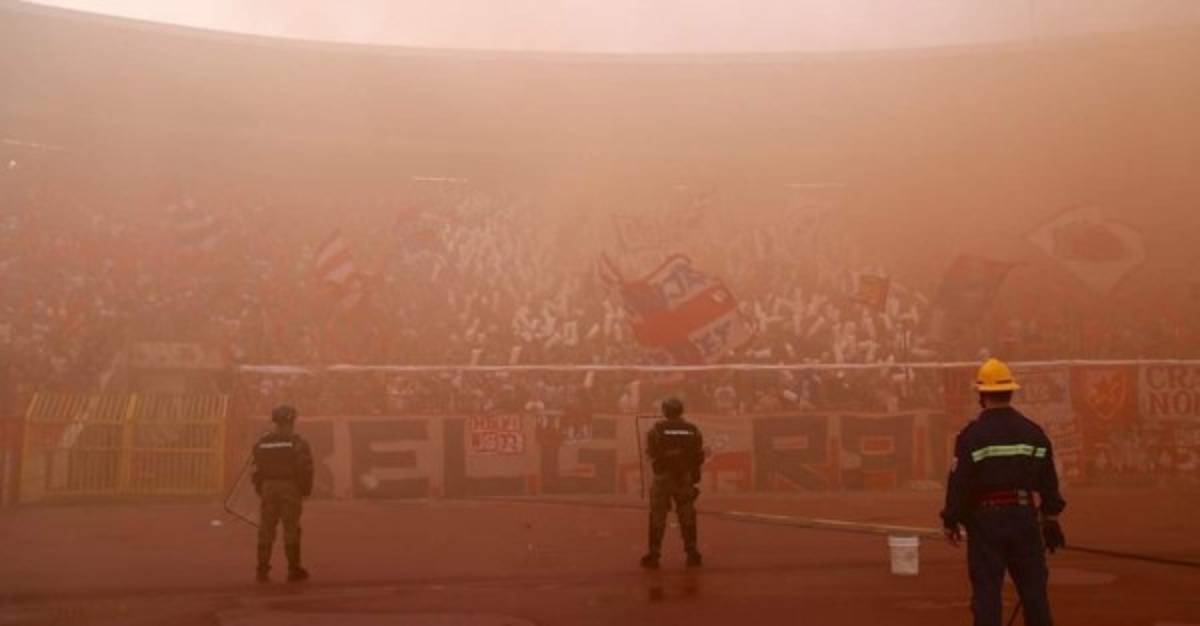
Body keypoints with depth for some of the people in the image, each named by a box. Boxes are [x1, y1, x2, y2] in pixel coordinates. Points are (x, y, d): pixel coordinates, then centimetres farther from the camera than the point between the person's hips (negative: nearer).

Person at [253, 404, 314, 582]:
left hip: (268, 488, 4)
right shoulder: (298, 442, -6)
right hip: (290, 487, -4)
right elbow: (305, 469, -10)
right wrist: (306, 490, 1)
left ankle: (262, 569, 6)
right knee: (291, 529, 2)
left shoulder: (262, 443, 7)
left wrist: (260, 490, 14)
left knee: (266, 529, 7)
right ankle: (294, 569, 6)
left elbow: (257, 468, 7)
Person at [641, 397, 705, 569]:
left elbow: (651, 453, -7)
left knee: (657, 517, 5)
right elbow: (699, 457, 2)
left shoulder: (657, 430, -8)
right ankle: (692, 553, 15)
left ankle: (654, 554, 5)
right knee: (687, 516, 13)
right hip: (685, 478, 2)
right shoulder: (693, 431, 0)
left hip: (662, 477, -2)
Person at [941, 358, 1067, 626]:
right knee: (1033, 588, 12)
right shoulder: (1033, 432, 4)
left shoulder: (972, 435, -9)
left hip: (986, 520, -4)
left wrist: (951, 521, 0)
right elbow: (1048, 482, 8)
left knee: (986, 591, 2)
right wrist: (1051, 518, 16)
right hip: (1024, 517, 4)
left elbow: (959, 482, -9)